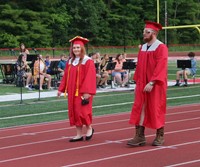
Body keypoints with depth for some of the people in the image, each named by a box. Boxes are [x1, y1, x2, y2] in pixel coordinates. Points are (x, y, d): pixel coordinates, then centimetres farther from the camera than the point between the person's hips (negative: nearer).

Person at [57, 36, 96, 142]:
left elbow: (90, 78, -16)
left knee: (82, 111, -8)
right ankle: (79, 134, 13)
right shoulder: (70, 62, 10)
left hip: (83, 92, -7)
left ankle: (89, 128, 18)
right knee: (74, 112, 6)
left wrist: (87, 92, -22)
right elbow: (65, 76, 13)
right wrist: (61, 89, 8)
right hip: (72, 92, 7)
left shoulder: (88, 61, -10)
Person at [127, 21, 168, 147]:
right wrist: (137, 83, 11)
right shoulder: (143, 48, 11)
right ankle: (140, 136, 0)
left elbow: (160, 68, -18)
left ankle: (160, 136, 16)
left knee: (156, 109, 3)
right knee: (140, 109, 0)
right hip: (142, 84, 6)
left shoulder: (161, 48, -11)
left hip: (155, 85, -6)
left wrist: (151, 83, -24)